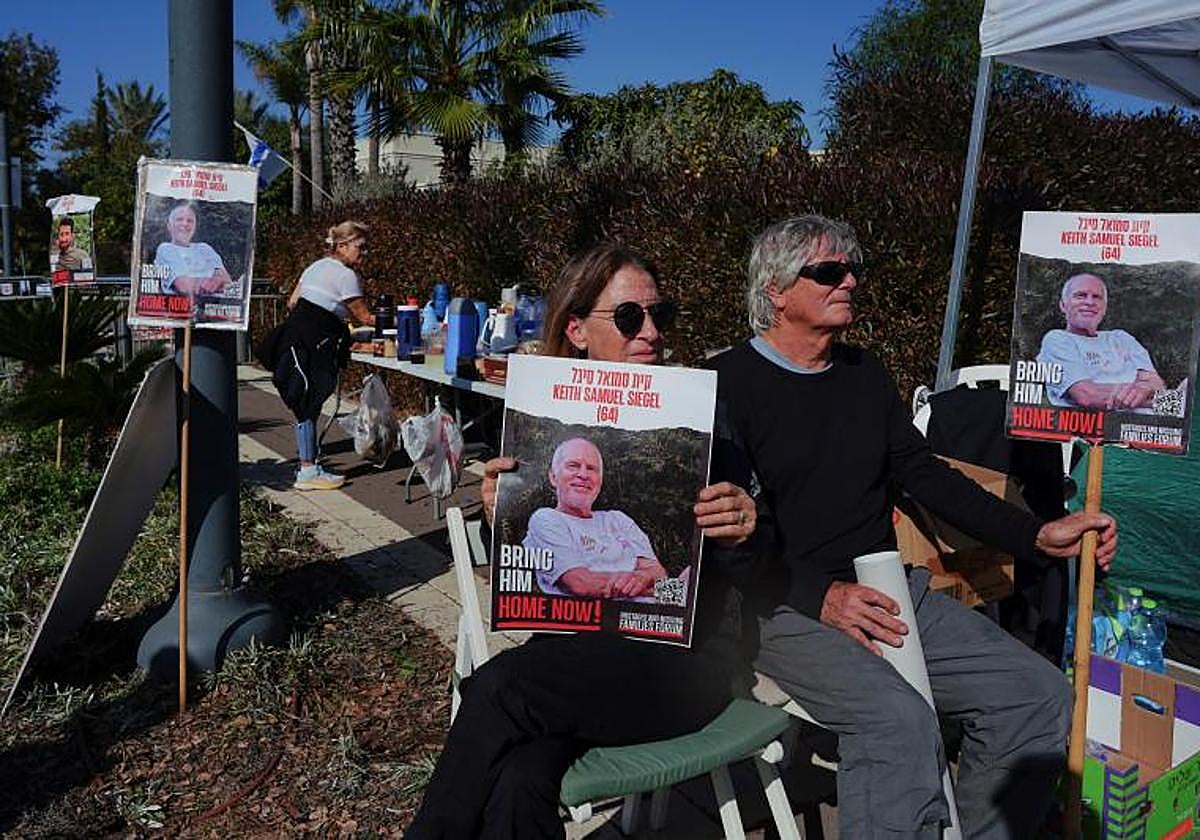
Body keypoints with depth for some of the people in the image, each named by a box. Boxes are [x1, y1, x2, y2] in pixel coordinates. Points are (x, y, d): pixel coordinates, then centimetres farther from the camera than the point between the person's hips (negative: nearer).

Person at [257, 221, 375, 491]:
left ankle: (309, 466, 17)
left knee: (310, 407, 11)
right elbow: (364, 317, -4)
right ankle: (307, 472, -2)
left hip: (294, 338, 9)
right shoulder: (346, 275, -7)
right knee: (309, 406, -6)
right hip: (308, 346, -9)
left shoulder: (317, 266, 19)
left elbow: (292, 303, 21)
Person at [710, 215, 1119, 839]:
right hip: (787, 605, -7)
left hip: (888, 590, 7)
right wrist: (823, 596, -21)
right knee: (900, 718, -31)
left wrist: (1037, 536, 6)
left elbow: (924, 473, 15)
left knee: (1041, 695, -4)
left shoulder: (863, 373, 16)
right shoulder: (729, 383, -6)